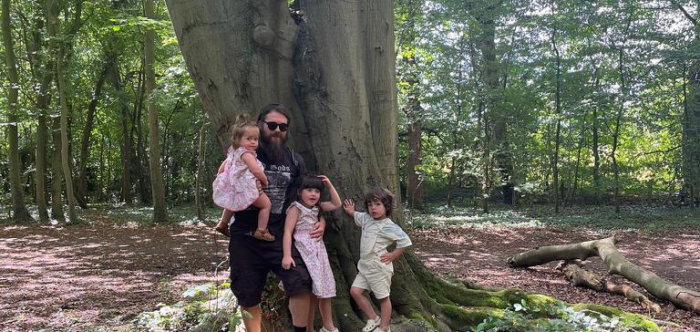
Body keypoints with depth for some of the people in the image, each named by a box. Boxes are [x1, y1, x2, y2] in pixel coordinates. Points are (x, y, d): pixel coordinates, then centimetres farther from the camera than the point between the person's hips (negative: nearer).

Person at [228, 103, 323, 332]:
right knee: (248, 297, 10)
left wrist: (320, 220, 3)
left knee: (301, 283, -18)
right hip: (246, 238, -1)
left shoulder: (295, 161, 9)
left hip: (282, 236, 1)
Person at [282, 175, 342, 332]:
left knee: (324, 290, 12)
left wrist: (329, 185, 11)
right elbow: (287, 232, -16)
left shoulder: (317, 208, 11)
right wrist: (287, 255, -26)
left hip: (319, 252, 8)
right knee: (310, 293, -6)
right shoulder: (296, 208, -10)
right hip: (304, 254, -8)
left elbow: (337, 204, 21)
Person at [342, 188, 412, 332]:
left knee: (383, 297, 4)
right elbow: (356, 215, 32)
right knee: (355, 291, 4)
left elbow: (405, 241, -17)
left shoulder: (388, 226, -16)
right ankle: (373, 319, 18)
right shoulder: (366, 218, 6)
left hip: (379, 268, -8)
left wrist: (393, 255, -14)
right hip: (365, 266, 8)